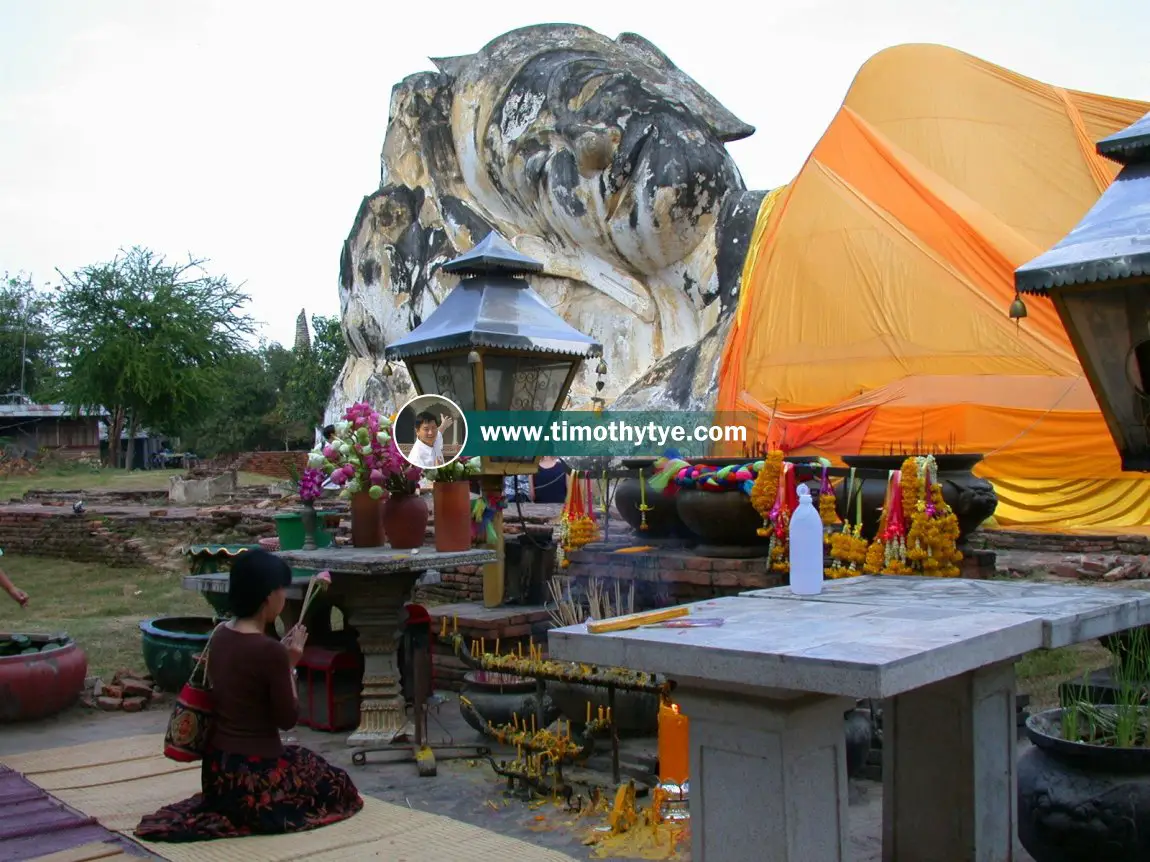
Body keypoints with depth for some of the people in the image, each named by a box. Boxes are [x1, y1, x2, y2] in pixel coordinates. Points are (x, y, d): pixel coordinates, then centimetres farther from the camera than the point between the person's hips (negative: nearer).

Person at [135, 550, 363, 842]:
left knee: (298, 756, 33)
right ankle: (247, 813, 2)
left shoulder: (220, 635, -1)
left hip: (217, 768, 9)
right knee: (337, 783, 16)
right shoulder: (271, 651, -24)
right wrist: (290, 665, -6)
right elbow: (287, 719, -14)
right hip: (253, 774, -8)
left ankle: (226, 805, 17)